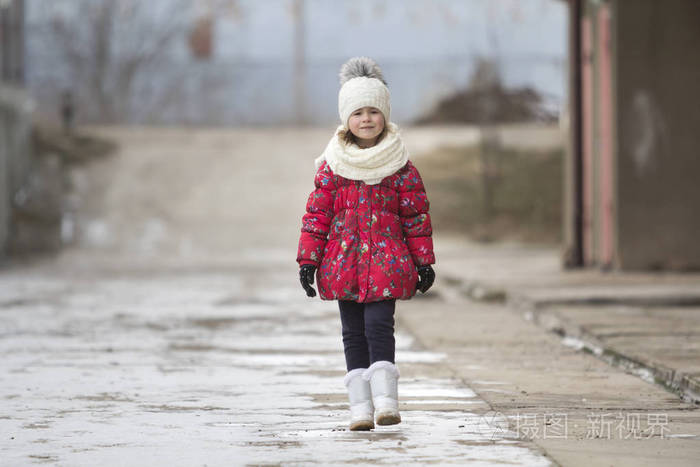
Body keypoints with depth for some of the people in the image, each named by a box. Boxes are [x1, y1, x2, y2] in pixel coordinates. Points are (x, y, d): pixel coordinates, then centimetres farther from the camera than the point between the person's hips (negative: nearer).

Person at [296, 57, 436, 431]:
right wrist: (308, 259, 2)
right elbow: (316, 214, 6)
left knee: (379, 325, -15)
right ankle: (360, 406, 6)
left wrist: (423, 261, 3)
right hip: (344, 260, 2)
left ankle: (385, 399, -15)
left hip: (386, 260, -2)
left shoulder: (400, 166, 1)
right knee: (353, 333, 4)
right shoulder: (332, 167, 3)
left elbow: (417, 214, 5)